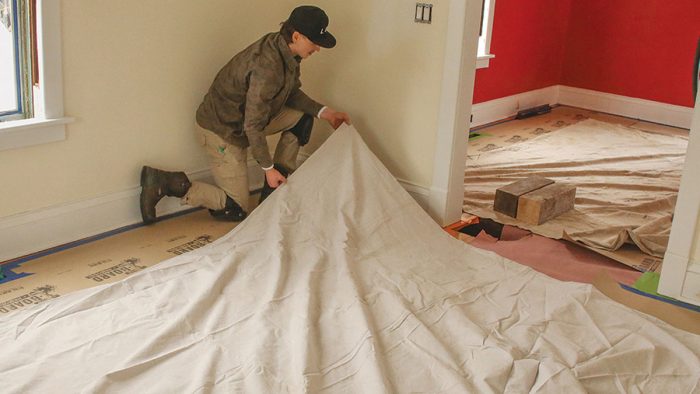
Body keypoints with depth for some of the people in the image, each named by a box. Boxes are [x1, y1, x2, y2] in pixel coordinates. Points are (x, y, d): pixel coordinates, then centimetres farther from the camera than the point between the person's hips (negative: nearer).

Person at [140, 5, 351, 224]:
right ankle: (166, 183, 0)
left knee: (302, 117, 3)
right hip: (222, 130, -9)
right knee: (237, 210, -2)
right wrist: (268, 168, -18)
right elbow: (254, 125, -28)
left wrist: (323, 112, 0)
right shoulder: (267, 67, -33)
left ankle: (275, 190, 10)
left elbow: (291, 93, 12)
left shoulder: (284, 50, -5)